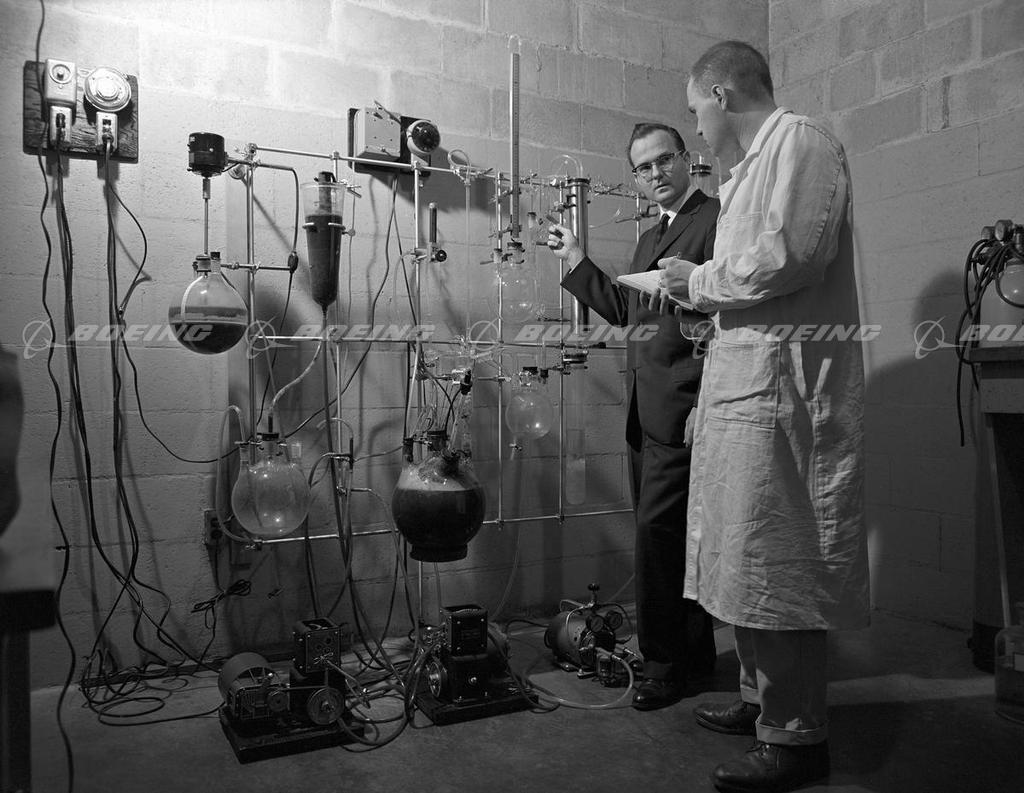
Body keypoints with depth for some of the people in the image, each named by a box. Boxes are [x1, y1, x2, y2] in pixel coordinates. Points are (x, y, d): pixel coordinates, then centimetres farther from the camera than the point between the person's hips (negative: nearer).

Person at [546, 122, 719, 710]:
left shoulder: (718, 219, -6)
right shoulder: (649, 240, 22)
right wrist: (578, 262, 19)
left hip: (683, 413, -9)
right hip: (646, 413, 9)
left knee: (658, 531, -8)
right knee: (670, 537, 14)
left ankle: (665, 665, 8)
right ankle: (695, 653, 28)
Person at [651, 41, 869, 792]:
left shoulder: (801, 140, -4)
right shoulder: (754, 163, 24)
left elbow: (789, 256, -18)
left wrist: (697, 280, -7)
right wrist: (693, 292, 15)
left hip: (784, 376, -9)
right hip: (747, 374, 9)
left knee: (776, 560, -5)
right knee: (750, 552, 12)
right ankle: (764, 697, 25)